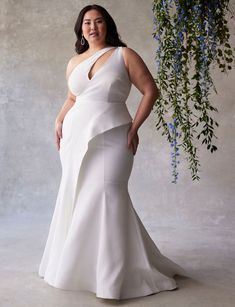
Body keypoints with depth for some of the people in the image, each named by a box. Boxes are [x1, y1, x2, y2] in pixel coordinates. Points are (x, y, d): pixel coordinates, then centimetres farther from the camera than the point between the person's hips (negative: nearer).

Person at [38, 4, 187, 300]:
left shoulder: (124, 55, 2)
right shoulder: (74, 62, 15)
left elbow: (151, 90, 0)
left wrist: (135, 127, -8)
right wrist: (59, 120, 8)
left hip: (111, 139, -5)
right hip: (75, 137, 5)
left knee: (106, 195, -15)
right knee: (75, 197, 6)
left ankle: (115, 274, -6)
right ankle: (77, 265, 22)